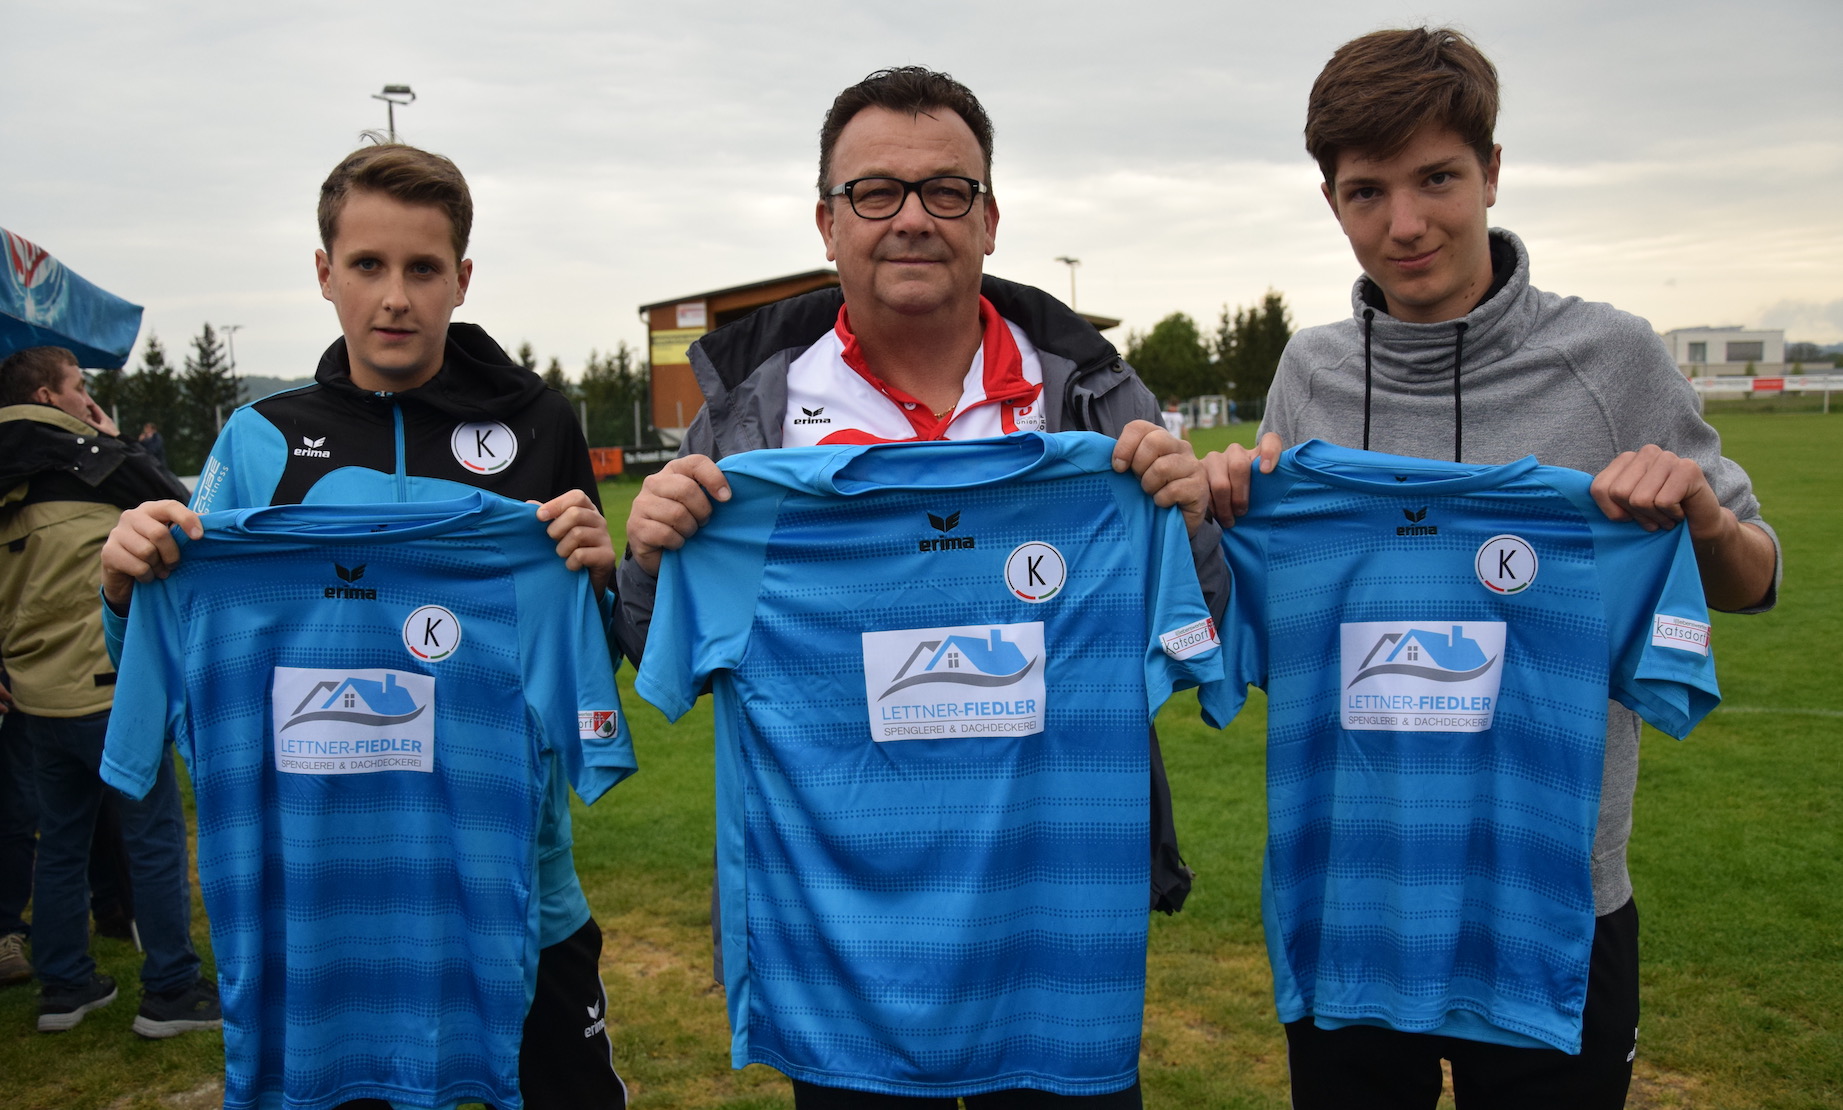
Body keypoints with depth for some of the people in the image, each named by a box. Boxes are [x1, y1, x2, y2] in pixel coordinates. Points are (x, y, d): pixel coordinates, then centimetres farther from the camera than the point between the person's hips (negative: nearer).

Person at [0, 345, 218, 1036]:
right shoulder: (88, 458, -11)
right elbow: (178, 503, 1)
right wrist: (117, 443, 10)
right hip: (108, 690, -7)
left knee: (61, 841, 16)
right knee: (156, 838, 1)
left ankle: (64, 987, 26)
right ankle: (172, 992, 5)